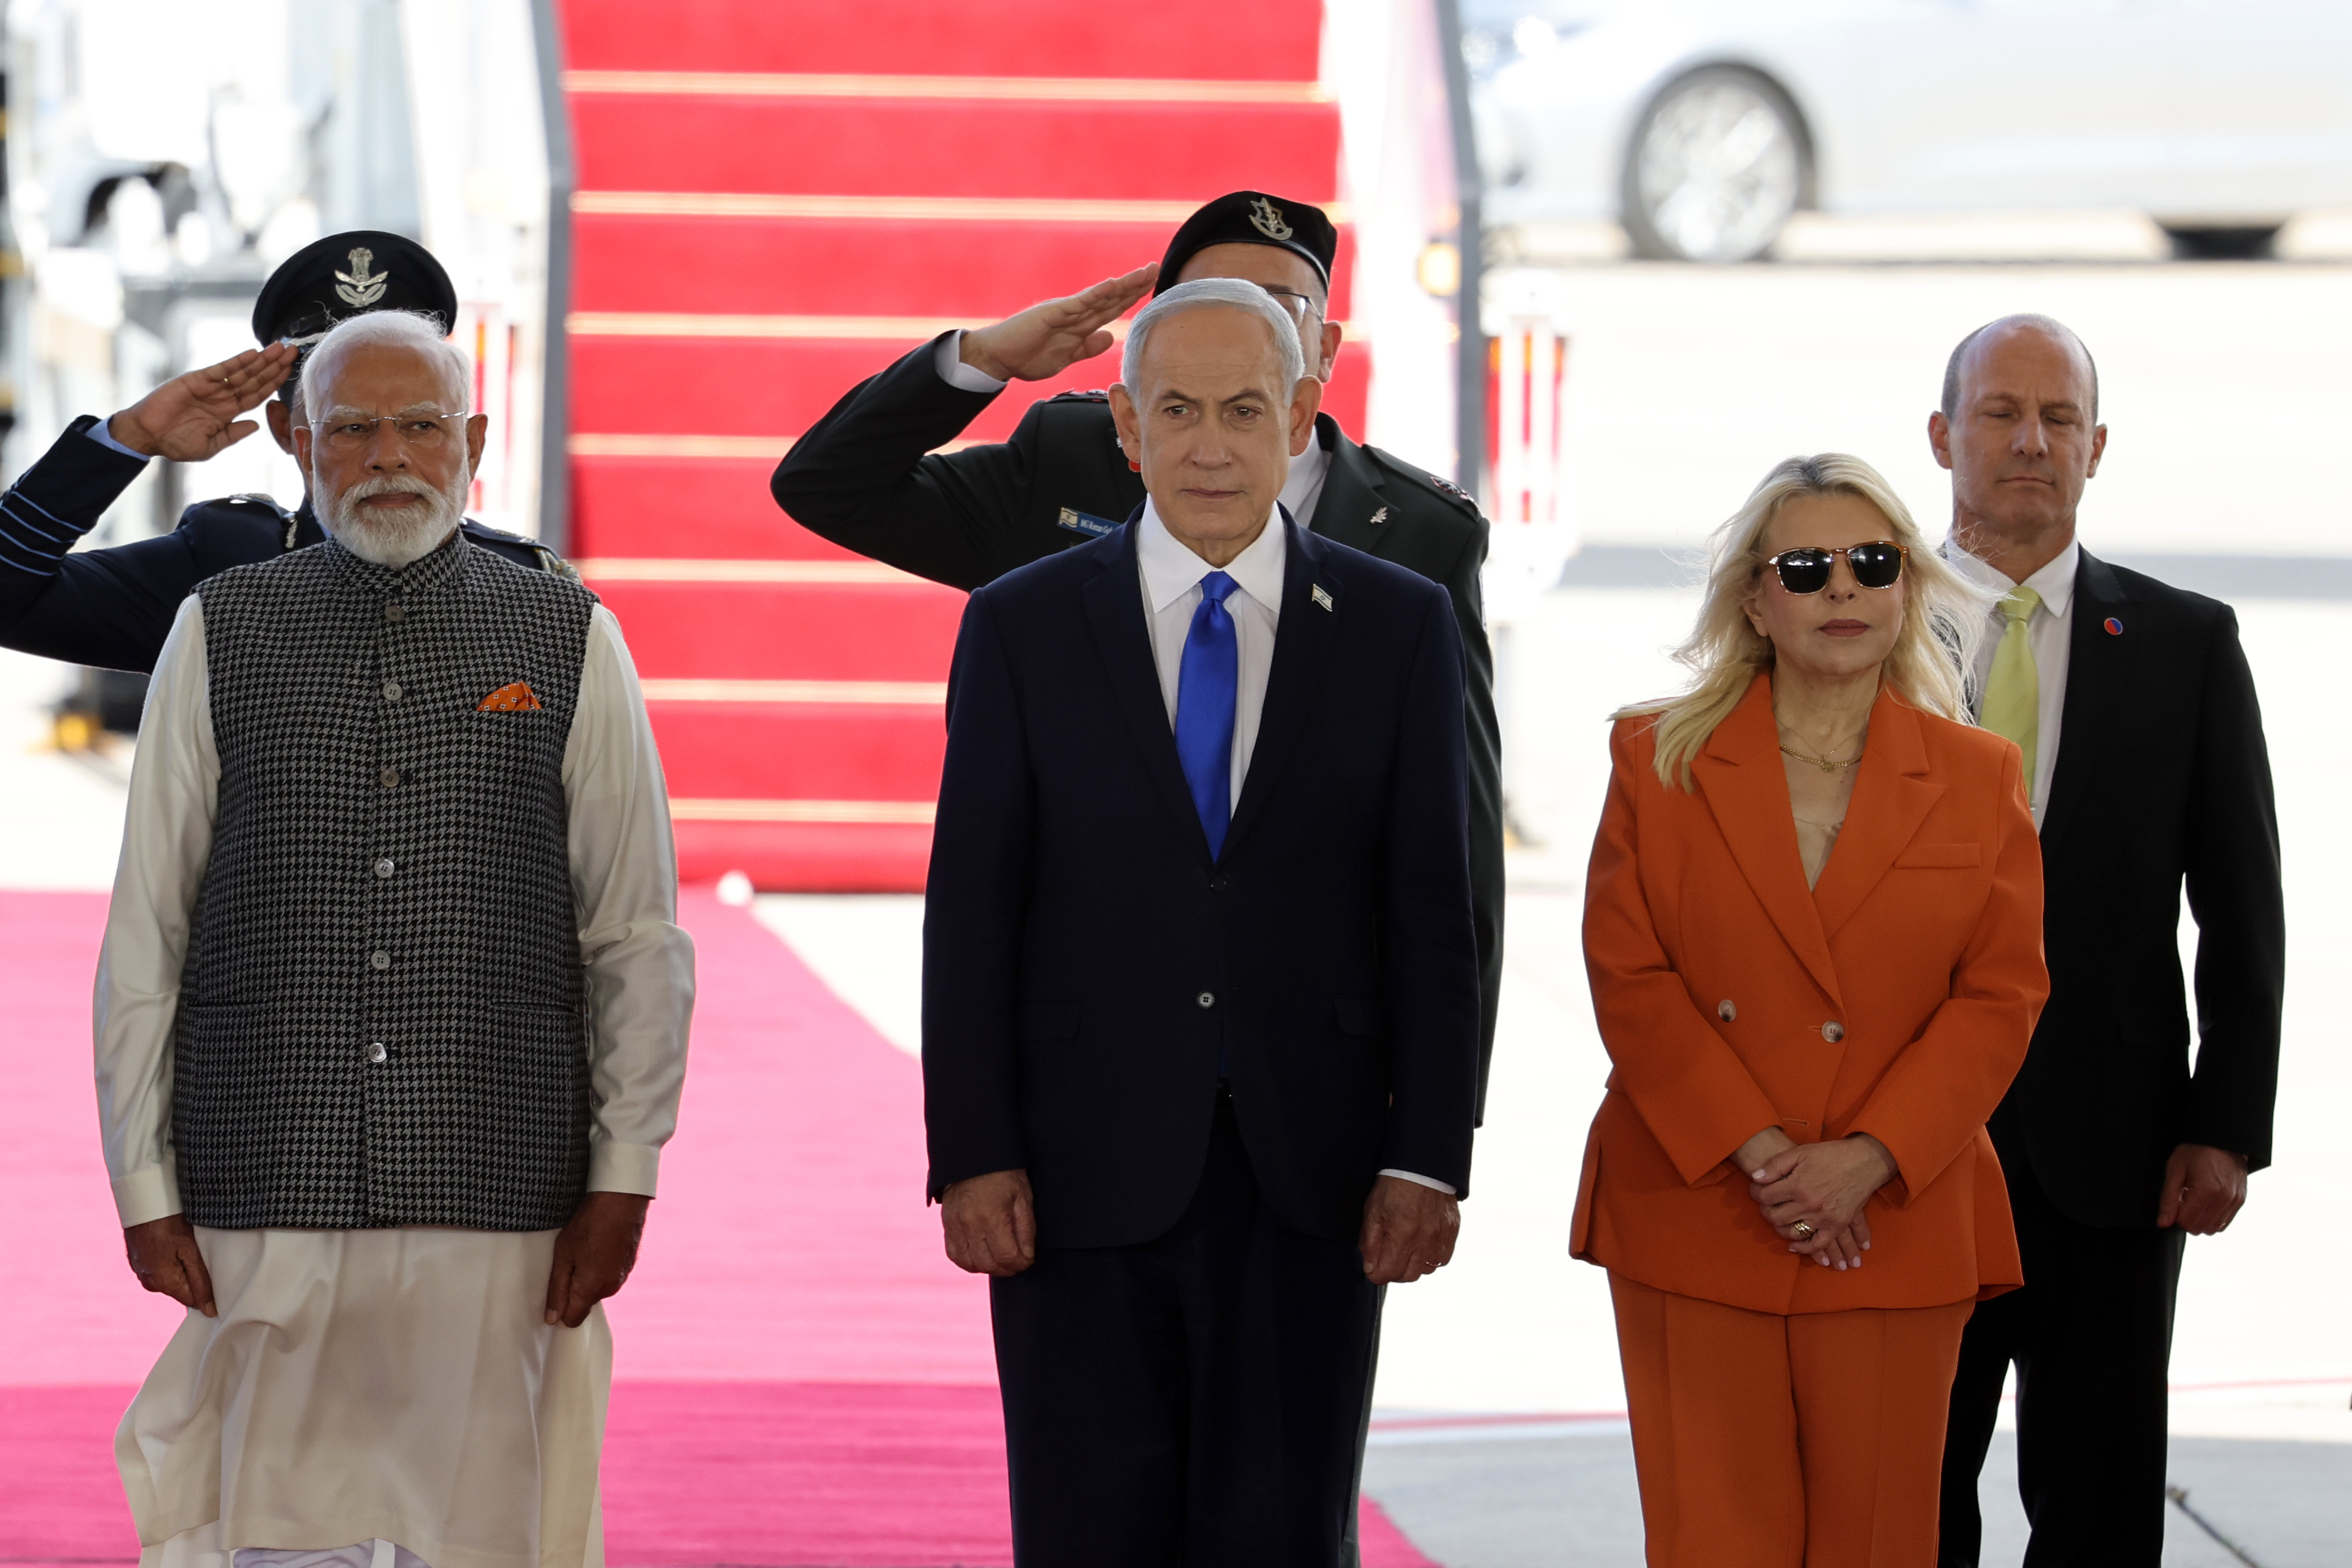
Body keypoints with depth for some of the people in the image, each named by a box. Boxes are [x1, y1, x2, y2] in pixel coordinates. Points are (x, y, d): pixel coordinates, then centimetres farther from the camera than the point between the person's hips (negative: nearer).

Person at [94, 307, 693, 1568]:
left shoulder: (570, 645, 6)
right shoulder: (220, 636, 5)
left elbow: (639, 941, 7)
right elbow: (145, 933, 6)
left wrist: (622, 1179, 2)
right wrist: (145, 1186, 2)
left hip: (499, 1204, 0)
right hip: (267, 1198, 0)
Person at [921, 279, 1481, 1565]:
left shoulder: (1399, 627, 5)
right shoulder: (1021, 627, 4)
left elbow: (1431, 912, 3)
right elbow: (970, 912, 2)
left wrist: (1427, 1156, -4)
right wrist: (973, 1156, -6)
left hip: (1307, 1195, 0)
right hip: (1086, 1180, 0)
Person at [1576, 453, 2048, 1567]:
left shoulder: (1978, 779, 6)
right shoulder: (1659, 760, 4)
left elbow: (2000, 997, 1)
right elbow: (1628, 976, -2)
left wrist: (1865, 1160, -12)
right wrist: (1756, 1151, -12)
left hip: (1895, 1231, 1)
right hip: (1691, 1221, -1)